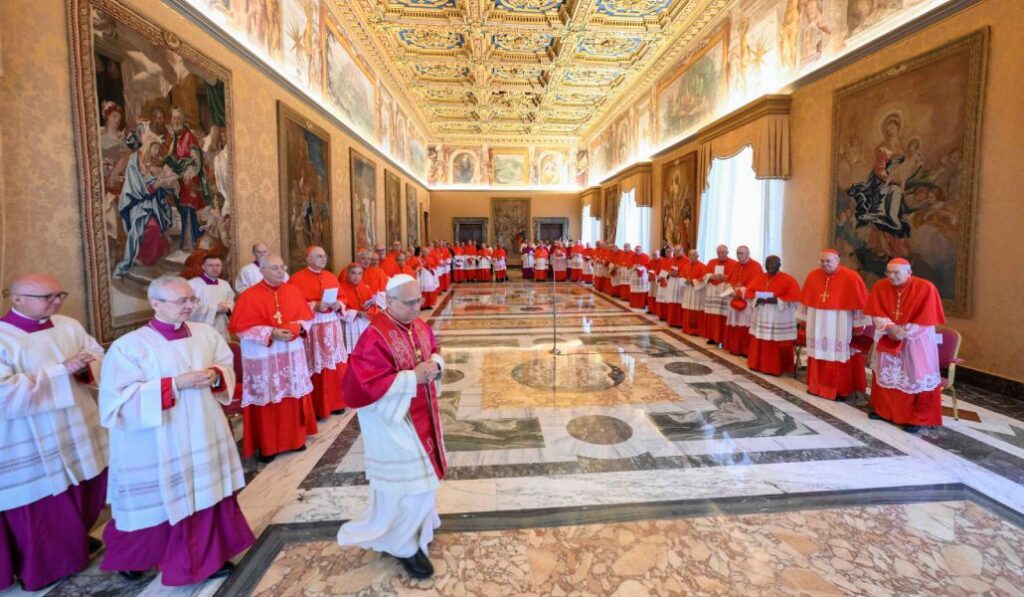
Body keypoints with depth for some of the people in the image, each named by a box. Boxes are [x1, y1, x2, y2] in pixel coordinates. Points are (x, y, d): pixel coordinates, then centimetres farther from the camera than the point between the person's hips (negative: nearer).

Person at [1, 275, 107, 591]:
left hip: (78, 431, 5)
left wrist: (84, 368, -17)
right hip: (31, 442, -5)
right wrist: (61, 370, -26)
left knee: (86, 489, 19)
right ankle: (40, 568, 33)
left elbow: (99, 357, 4)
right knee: (40, 504, 11)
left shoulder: (69, 325, -1)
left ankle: (77, 539, 44)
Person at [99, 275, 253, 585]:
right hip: (157, 445, -4)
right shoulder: (129, 346, -12)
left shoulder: (206, 333, 0)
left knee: (207, 492, 12)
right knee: (158, 500, 13)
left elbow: (227, 365, 10)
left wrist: (216, 375, -12)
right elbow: (119, 398, -15)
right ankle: (132, 559, 43)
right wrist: (174, 383, -24)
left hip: (204, 435, 4)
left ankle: (210, 556, 32)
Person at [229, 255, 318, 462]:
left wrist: (298, 327, -11)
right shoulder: (249, 296, -9)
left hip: (292, 353, 4)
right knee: (267, 400, 3)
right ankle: (266, 445, 17)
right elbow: (241, 328, -12)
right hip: (263, 356, -4)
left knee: (293, 396, 12)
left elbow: (307, 317, 10)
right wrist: (271, 333, -20)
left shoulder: (293, 291, 5)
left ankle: (295, 438, 27)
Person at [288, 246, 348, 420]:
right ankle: (316, 407, 10)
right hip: (311, 328, -5)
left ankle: (335, 402, 22)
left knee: (335, 365, 9)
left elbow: (342, 297, 15)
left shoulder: (331, 277, 13)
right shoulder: (297, 279, -5)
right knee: (316, 368, -2)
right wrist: (315, 306, -21)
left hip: (332, 326, 6)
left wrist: (338, 305, -6)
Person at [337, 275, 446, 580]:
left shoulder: (420, 326, 0)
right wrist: (412, 377, -28)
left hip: (422, 413, 8)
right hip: (395, 420, -8)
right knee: (409, 481, 4)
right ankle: (405, 545, 27)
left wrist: (436, 364, -9)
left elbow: (434, 351, 14)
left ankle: (416, 522, 47)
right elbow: (368, 383, -27)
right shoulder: (375, 337, -25)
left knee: (421, 474, 23)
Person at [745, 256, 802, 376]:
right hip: (761, 317, 5)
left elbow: (795, 296, -13)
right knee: (760, 343, 9)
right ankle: (759, 364, 21)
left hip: (780, 319, -4)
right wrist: (757, 299, -12)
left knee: (779, 344, -1)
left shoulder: (788, 280, -6)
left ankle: (778, 368, 10)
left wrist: (777, 300, -22)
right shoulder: (759, 278, 8)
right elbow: (749, 291, 8)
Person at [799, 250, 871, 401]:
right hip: (818, 323, 4)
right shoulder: (813, 276, 2)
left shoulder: (850, 277, -10)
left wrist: (858, 325, -6)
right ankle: (816, 385, 22)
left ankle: (841, 390, 13)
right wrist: (805, 319, 12)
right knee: (819, 353, 11)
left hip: (840, 325, -4)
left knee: (839, 356, 2)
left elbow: (860, 302, -7)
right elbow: (806, 300, 10)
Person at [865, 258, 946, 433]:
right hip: (888, 338, 4)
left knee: (917, 378, 0)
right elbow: (876, 313, -7)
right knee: (886, 374, 14)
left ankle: (918, 418, 13)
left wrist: (904, 332, -20)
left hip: (917, 340, -4)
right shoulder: (880, 287, -8)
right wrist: (891, 327, -22)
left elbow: (926, 319, -16)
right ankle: (884, 409, 29)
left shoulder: (925, 288, -17)